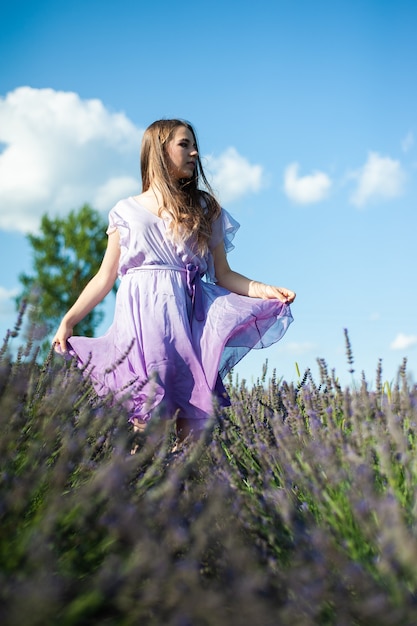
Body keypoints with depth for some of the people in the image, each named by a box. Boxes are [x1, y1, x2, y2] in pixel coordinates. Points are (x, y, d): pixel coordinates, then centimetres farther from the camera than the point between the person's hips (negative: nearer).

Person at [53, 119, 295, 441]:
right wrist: (68, 320, 4)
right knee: (145, 413, -9)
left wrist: (262, 289, -5)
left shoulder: (204, 210, 15)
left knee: (191, 414, -7)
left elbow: (223, 274, 12)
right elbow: (104, 278, 12)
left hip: (186, 316, 1)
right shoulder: (126, 212, 12)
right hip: (141, 316, -1)